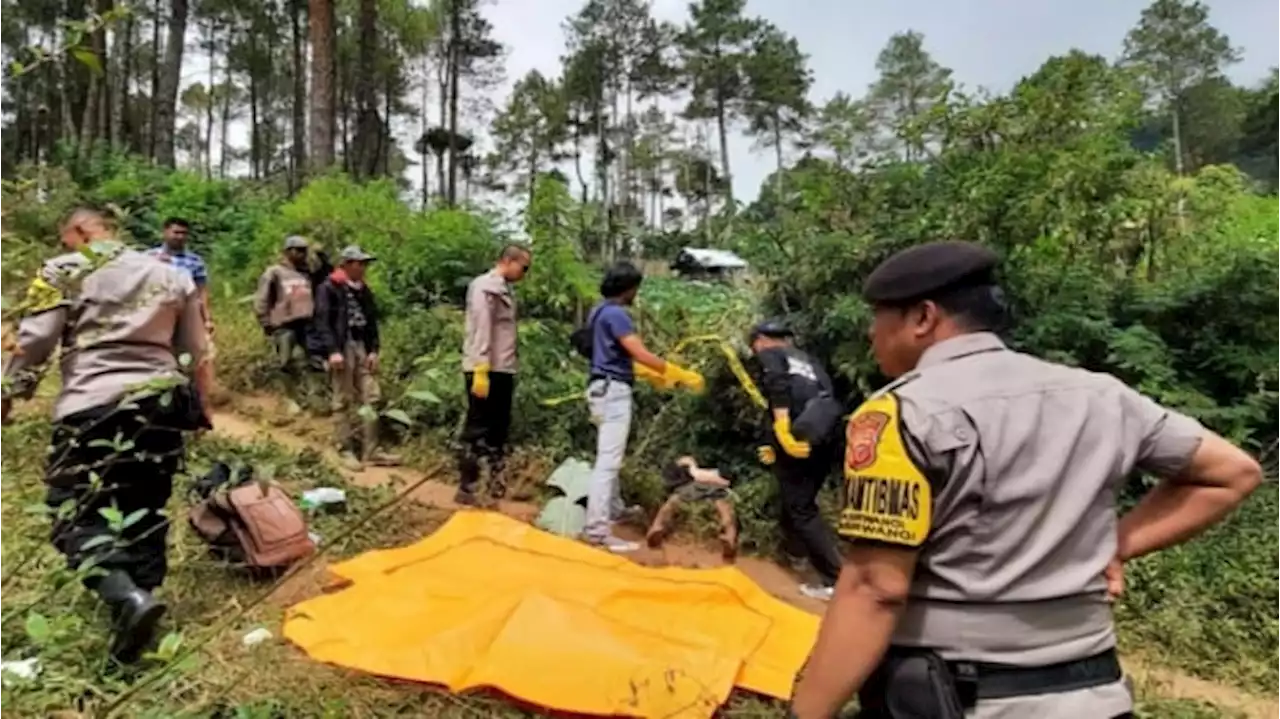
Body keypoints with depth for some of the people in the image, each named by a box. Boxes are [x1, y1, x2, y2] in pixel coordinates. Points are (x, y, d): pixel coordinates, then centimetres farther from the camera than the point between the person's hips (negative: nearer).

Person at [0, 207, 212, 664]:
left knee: (75, 511, 1)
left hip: (92, 405, -4)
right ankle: (141, 592, 17)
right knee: (145, 506, 13)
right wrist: (199, 404, 23)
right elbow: (195, 352, 15)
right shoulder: (172, 276, 12)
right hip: (160, 399, 4)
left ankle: (127, 597, -20)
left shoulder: (63, 273, 1)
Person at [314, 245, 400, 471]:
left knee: (371, 398, 3)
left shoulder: (364, 290, 16)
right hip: (343, 348, -6)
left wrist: (374, 350, 4)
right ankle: (347, 450, 9)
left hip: (363, 348, 6)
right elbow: (322, 321, -10)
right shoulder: (329, 288, -3)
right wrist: (333, 350, -19)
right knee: (344, 401, 0)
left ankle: (370, 450, 8)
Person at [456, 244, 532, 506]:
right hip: (485, 371, -9)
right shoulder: (485, 287, -11)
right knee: (477, 429, -3)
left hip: (503, 370, 9)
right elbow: (480, 332, -18)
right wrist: (481, 371, -23)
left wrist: (510, 367, 13)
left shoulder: (505, 290, 16)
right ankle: (466, 488, 5)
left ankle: (496, 482, 25)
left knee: (498, 428, 15)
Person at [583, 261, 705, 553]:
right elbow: (642, 355, -23)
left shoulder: (601, 311, 14)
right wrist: (683, 375, -17)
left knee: (609, 457, 21)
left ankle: (614, 510, 36)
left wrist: (652, 375, 21)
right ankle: (597, 530, -8)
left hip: (604, 388, 11)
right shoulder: (616, 314, -17)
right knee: (608, 460, -9)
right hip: (613, 391, -11)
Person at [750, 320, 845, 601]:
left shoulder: (769, 353, 10)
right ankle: (794, 551, 44)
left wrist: (782, 427, -23)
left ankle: (836, 580, -4)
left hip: (797, 436, -7)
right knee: (800, 501, 26)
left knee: (800, 510, -1)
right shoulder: (808, 360, 29)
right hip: (824, 439, 8)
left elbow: (779, 384, -13)